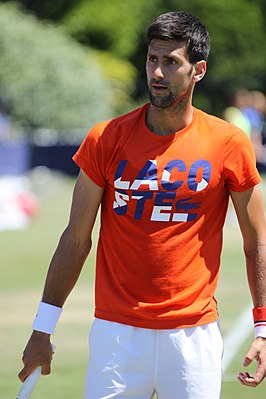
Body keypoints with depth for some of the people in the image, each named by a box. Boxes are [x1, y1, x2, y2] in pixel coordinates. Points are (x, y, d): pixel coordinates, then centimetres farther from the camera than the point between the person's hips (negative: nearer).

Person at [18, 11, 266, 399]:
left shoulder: (230, 144, -2)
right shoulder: (106, 139, 0)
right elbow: (76, 239, 5)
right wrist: (42, 330, 4)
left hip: (194, 334, 0)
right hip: (116, 333, 0)